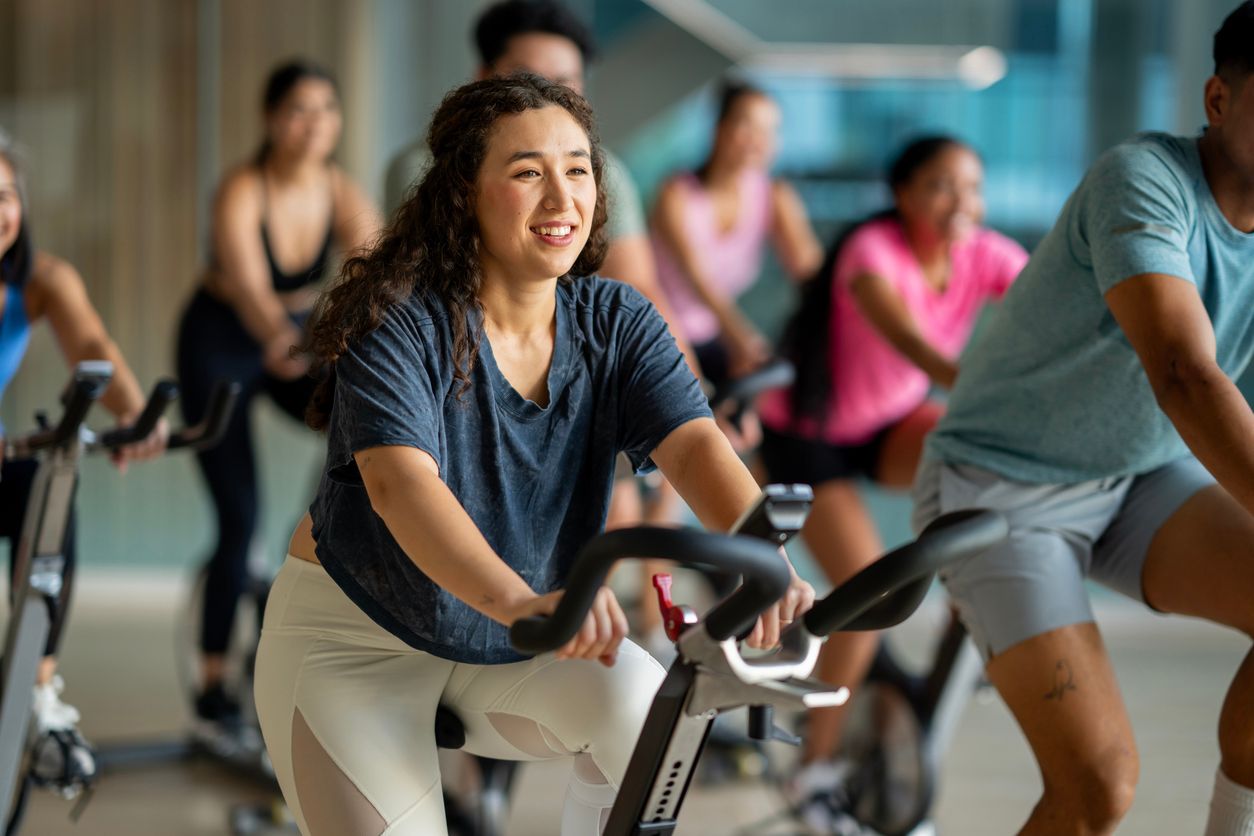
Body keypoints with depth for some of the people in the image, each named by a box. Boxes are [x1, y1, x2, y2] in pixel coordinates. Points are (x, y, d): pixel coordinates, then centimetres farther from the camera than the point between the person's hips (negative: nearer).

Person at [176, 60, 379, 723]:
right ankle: (213, 680, 4)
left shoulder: (341, 194, -14)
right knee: (239, 516, -8)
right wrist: (280, 338, -64)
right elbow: (248, 284, -43)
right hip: (221, 347, -4)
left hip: (299, 341, 4)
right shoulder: (242, 193, -26)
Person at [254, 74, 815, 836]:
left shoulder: (617, 324, -8)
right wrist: (519, 601, -54)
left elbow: (696, 445, -24)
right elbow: (399, 481, -36)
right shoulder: (399, 322, -21)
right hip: (359, 640, -3)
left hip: (512, 656, 3)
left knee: (647, 709, -23)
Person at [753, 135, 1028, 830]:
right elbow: (906, 337, -46)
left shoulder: (985, 256, -13)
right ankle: (816, 767, -2)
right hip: (809, 435, -5)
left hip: (892, 429, 5)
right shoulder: (873, 251, -27)